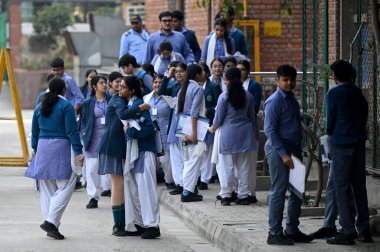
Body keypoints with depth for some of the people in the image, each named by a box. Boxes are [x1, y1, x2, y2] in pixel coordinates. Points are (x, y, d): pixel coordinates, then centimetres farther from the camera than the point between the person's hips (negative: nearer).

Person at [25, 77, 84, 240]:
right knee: (65, 186, -4)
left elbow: (35, 132, 15)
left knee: (46, 188, 10)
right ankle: (51, 221, -18)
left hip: (43, 148, 6)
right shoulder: (66, 106, -6)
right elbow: (72, 131, -10)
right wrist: (78, 152, -10)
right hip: (61, 148, -6)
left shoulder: (39, 107, 12)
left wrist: (36, 151, 23)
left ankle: (51, 224, 11)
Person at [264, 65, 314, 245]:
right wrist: (283, 154, -20)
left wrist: (298, 152, 17)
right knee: (278, 191, -5)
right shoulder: (274, 101, -12)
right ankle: (275, 233, 0)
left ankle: (292, 230, 20)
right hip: (278, 149, -9)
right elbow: (269, 129, -16)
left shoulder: (292, 99, 15)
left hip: (293, 149, 9)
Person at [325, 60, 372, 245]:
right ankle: (364, 229, 13)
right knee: (359, 185, 12)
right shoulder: (358, 93, 9)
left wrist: (329, 132, 16)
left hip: (342, 144, -6)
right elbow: (364, 116, 11)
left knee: (342, 187, -2)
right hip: (359, 142, 6)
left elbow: (331, 120, -4)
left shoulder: (334, 94, -8)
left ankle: (347, 232, -5)